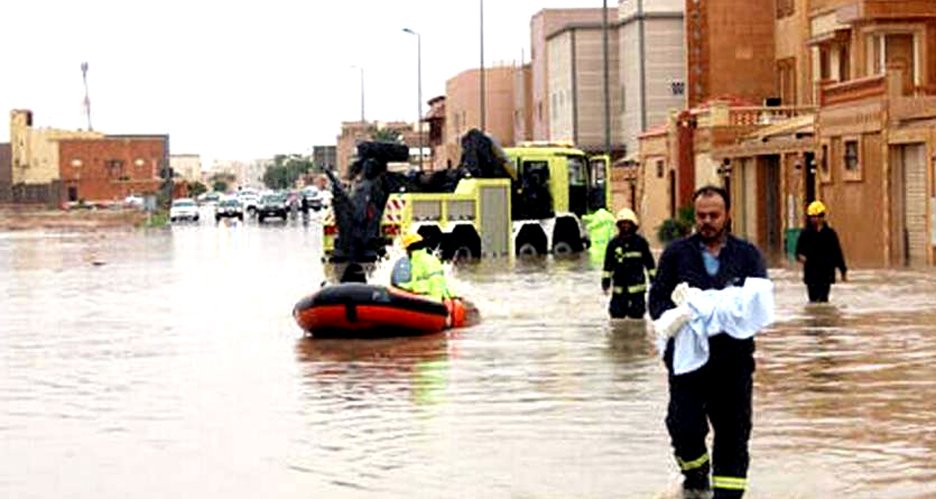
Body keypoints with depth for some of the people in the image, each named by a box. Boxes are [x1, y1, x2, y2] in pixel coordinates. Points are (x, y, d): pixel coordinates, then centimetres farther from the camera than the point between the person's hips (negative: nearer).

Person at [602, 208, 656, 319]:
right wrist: (605, 280, 5)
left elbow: (649, 262, 7)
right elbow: (608, 264, 8)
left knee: (637, 314, 1)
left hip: (637, 287, -1)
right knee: (617, 314, 3)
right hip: (619, 287, 1)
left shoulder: (640, 242, 1)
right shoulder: (614, 243, 4)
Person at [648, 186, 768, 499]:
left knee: (733, 431, 2)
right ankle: (696, 473, 20)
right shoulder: (677, 253, 9)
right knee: (684, 426, -9)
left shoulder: (747, 255, 9)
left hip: (734, 358, 1)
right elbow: (657, 301, 5)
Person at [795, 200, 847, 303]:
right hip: (811, 273, 1)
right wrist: (800, 256, -21)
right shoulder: (805, 234, 2)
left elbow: (837, 252, 6)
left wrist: (843, 271, 7)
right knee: (813, 299, 2)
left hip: (826, 273, -1)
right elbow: (799, 250, 4)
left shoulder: (830, 233, 2)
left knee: (823, 298, -4)